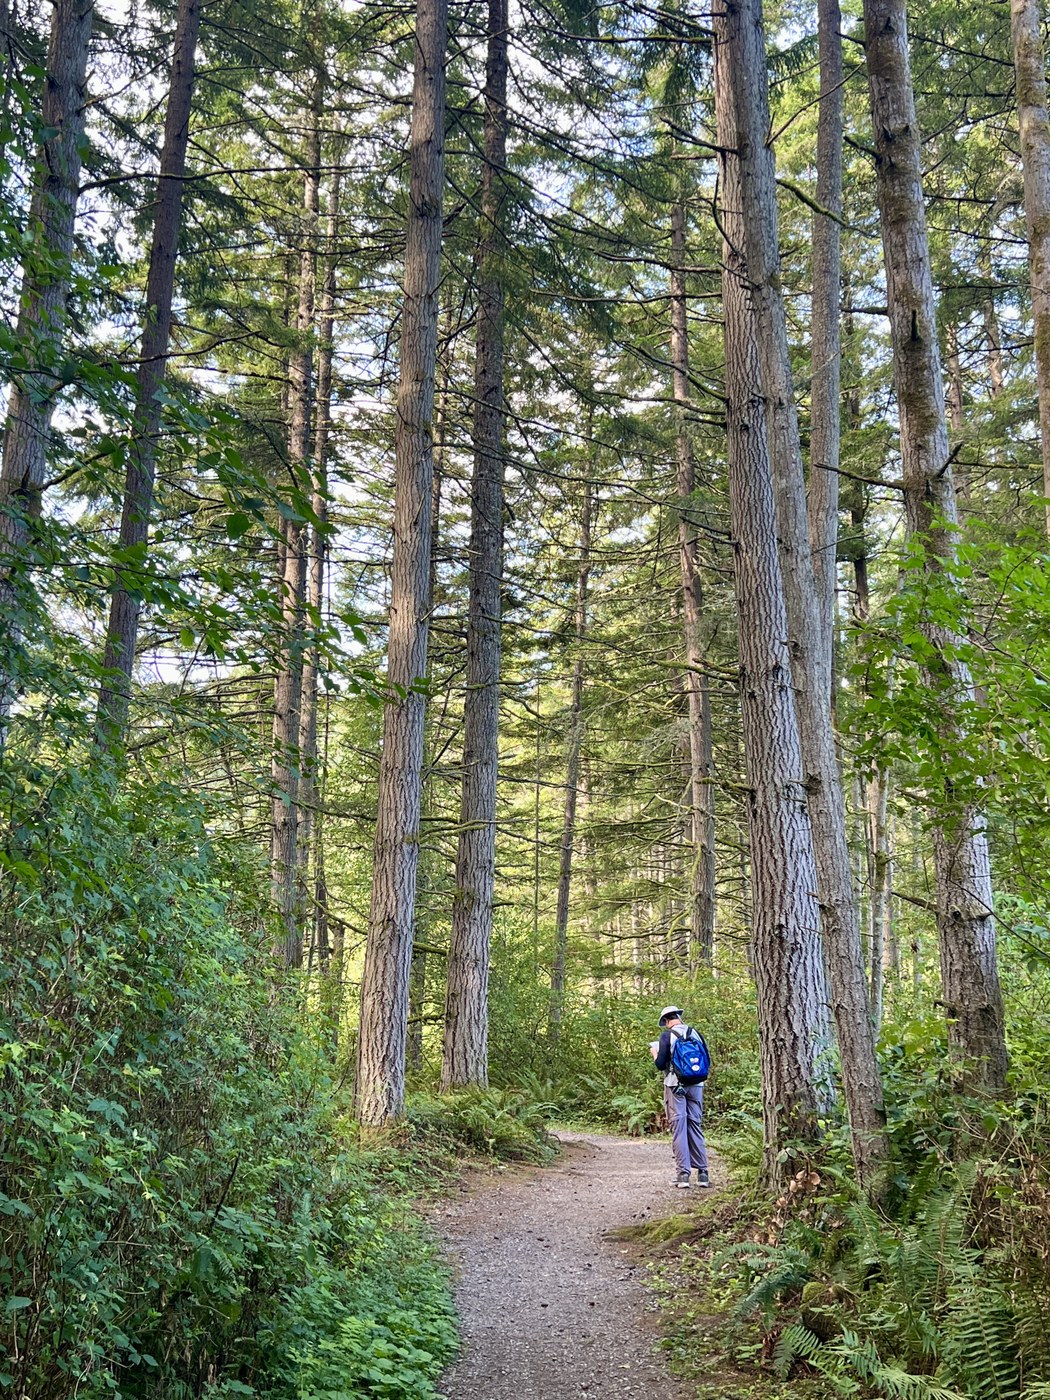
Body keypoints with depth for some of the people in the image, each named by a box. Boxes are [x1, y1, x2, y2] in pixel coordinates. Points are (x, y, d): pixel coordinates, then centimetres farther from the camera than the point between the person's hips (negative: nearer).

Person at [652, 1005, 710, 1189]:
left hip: (675, 1085, -4)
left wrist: (655, 1052, 11)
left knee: (678, 1127, 1)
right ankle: (702, 1172, 10)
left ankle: (683, 1173, -2)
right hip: (696, 1085, 4)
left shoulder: (667, 1035, -7)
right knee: (696, 1126, 11)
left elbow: (661, 1064, -8)